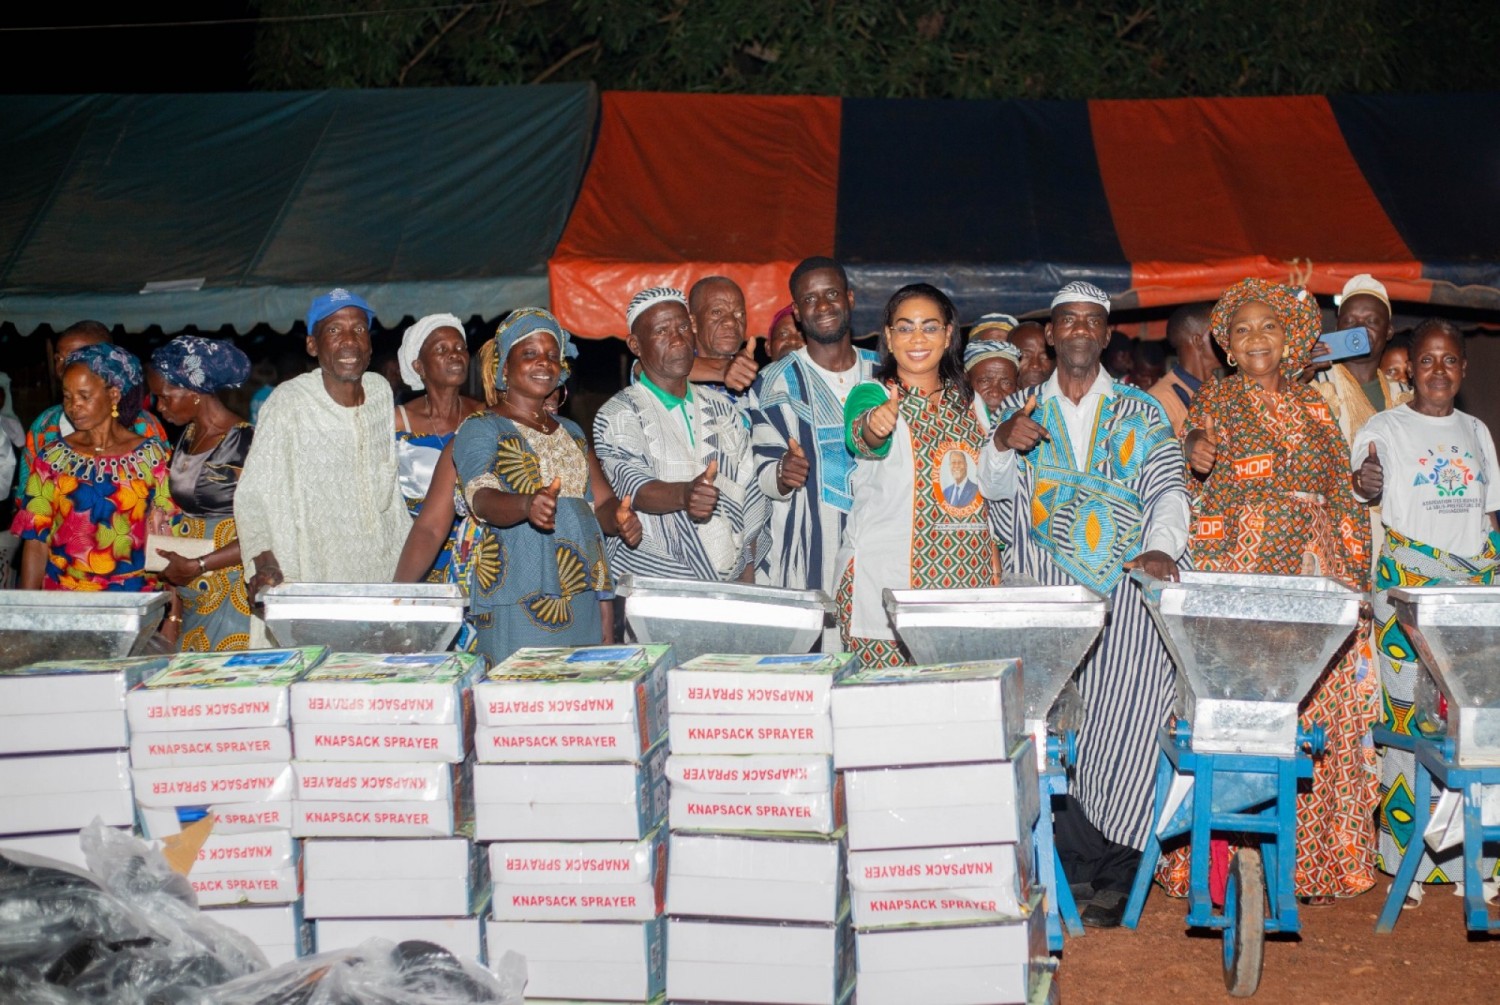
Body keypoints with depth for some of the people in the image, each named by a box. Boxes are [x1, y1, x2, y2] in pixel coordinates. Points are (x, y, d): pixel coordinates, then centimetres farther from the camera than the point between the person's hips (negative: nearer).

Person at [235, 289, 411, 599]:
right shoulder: (289, 402, -8)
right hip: (310, 584, -4)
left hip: (384, 575, 4)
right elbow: (254, 495, -9)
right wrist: (264, 563, -23)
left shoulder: (381, 391, 8)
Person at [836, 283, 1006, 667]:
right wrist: (873, 427, -48)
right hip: (887, 579, -4)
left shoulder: (966, 401, 13)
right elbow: (860, 437, -29)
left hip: (965, 576, 5)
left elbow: (991, 486, 22)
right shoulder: (874, 394, -3)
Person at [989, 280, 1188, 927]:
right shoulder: (1019, 409, 18)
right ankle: (1074, 868, -4)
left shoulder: (1141, 413, 17)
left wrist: (1160, 547, -16)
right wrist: (1004, 444, -13)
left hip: (1127, 584, 0)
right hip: (1044, 585, 0)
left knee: (1129, 716, -16)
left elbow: (1167, 489, 5)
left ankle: (1114, 875, -5)